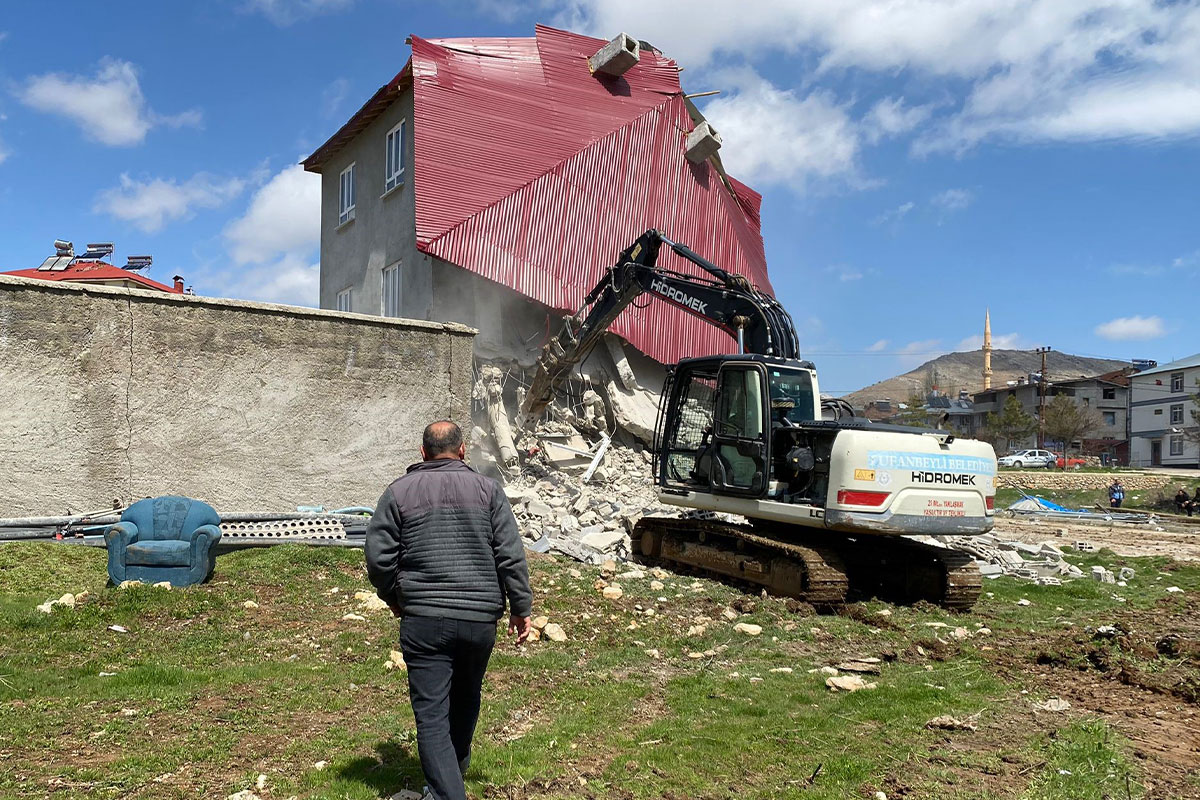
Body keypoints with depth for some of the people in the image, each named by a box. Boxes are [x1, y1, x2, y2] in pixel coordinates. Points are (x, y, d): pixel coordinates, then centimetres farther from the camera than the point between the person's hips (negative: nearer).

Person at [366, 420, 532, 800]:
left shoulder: (399, 491, 2)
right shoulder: (487, 489, 3)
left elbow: (378, 557, 1)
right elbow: (511, 555, -2)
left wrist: (395, 599, 17)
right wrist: (521, 608, 6)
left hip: (424, 620, -2)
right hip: (481, 618, 3)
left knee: (431, 716, 1)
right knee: (466, 698, 25)